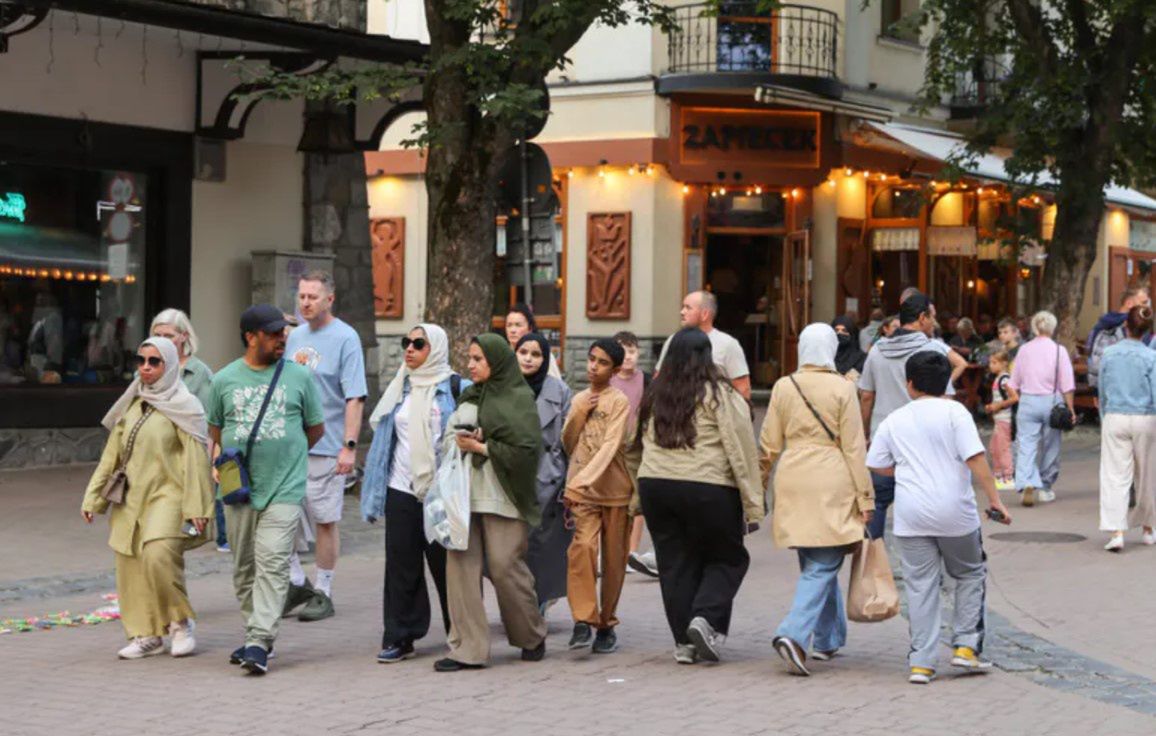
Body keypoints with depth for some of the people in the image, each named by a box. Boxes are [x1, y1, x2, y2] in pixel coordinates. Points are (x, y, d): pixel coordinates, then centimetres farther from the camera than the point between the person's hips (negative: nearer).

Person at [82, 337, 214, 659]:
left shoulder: (183, 406, -2)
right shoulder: (131, 404, 15)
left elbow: (195, 459, -7)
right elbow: (112, 453, 18)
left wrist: (197, 507, -13)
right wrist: (93, 497, 14)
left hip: (167, 494, -6)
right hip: (130, 497, 6)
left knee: (159, 556, -23)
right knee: (131, 564, 1)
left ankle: (180, 623, -4)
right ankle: (146, 635, 10)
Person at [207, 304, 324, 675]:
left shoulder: (299, 376, 4)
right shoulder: (224, 380, 7)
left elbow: (316, 429, 12)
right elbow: (215, 431, 18)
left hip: (284, 489, -2)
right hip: (239, 490, 3)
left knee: (272, 565, -12)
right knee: (244, 568, 9)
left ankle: (260, 643, -16)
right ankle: (256, 633, 22)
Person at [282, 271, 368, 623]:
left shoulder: (345, 338, -7)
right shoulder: (294, 336, 13)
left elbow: (355, 397, -12)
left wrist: (350, 445, -19)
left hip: (324, 446, -6)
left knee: (325, 520, 2)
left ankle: (323, 593, 12)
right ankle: (297, 582, 18)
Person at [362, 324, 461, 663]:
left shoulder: (453, 387, -3)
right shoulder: (401, 387, 14)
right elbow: (382, 427, 21)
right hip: (401, 489, 5)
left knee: (445, 562, 2)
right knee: (401, 565, 4)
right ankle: (399, 638, 9)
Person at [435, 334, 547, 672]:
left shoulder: (519, 400, -3)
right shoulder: (468, 398, 18)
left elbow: (525, 449, -12)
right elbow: (447, 440, 18)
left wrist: (480, 447, -10)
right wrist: (460, 441, -4)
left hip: (500, 497, -6)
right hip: (465, 494, 6)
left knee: (504, 568, -3)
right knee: (461, 565, -4)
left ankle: (532, 637, 20)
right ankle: (467, 649, -1)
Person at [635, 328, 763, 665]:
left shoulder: (656, 394, 10)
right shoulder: (720, 395, -6)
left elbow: (643, 444, 16)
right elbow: (741, 452, -8)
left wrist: (638, 497, 24)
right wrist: (753, 504, -5)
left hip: (655, 484, 5)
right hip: (708, 488, -5)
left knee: (675, 563, 11)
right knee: (728, 558, 12)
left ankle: (684, 642, 12)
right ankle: (707, 618, -8)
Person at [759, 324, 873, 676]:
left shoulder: (783, 387, 4)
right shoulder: (843, 389, -5)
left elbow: (769, 445, 8)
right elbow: (853, 447, -5)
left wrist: (759, 483, 21)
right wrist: (865, 496, -1)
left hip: (792, 481, 4)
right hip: (831, 483, -4)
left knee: (816, 563, 17)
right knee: (822, 566, -4)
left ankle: (828, 639, 25)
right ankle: (794, 633, -21)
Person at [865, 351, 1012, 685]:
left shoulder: (893, 421, 7)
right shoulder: (954, 412, -4)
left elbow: (876, 465, 10)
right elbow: (975, 459, -12)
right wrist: (994, 498, -9)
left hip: (910, 515, 2)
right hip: (954, 513, -2)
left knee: (921, 587, 5)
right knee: (970, 575, 18)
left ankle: (921, 662, 2)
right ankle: (966, 647, 11)